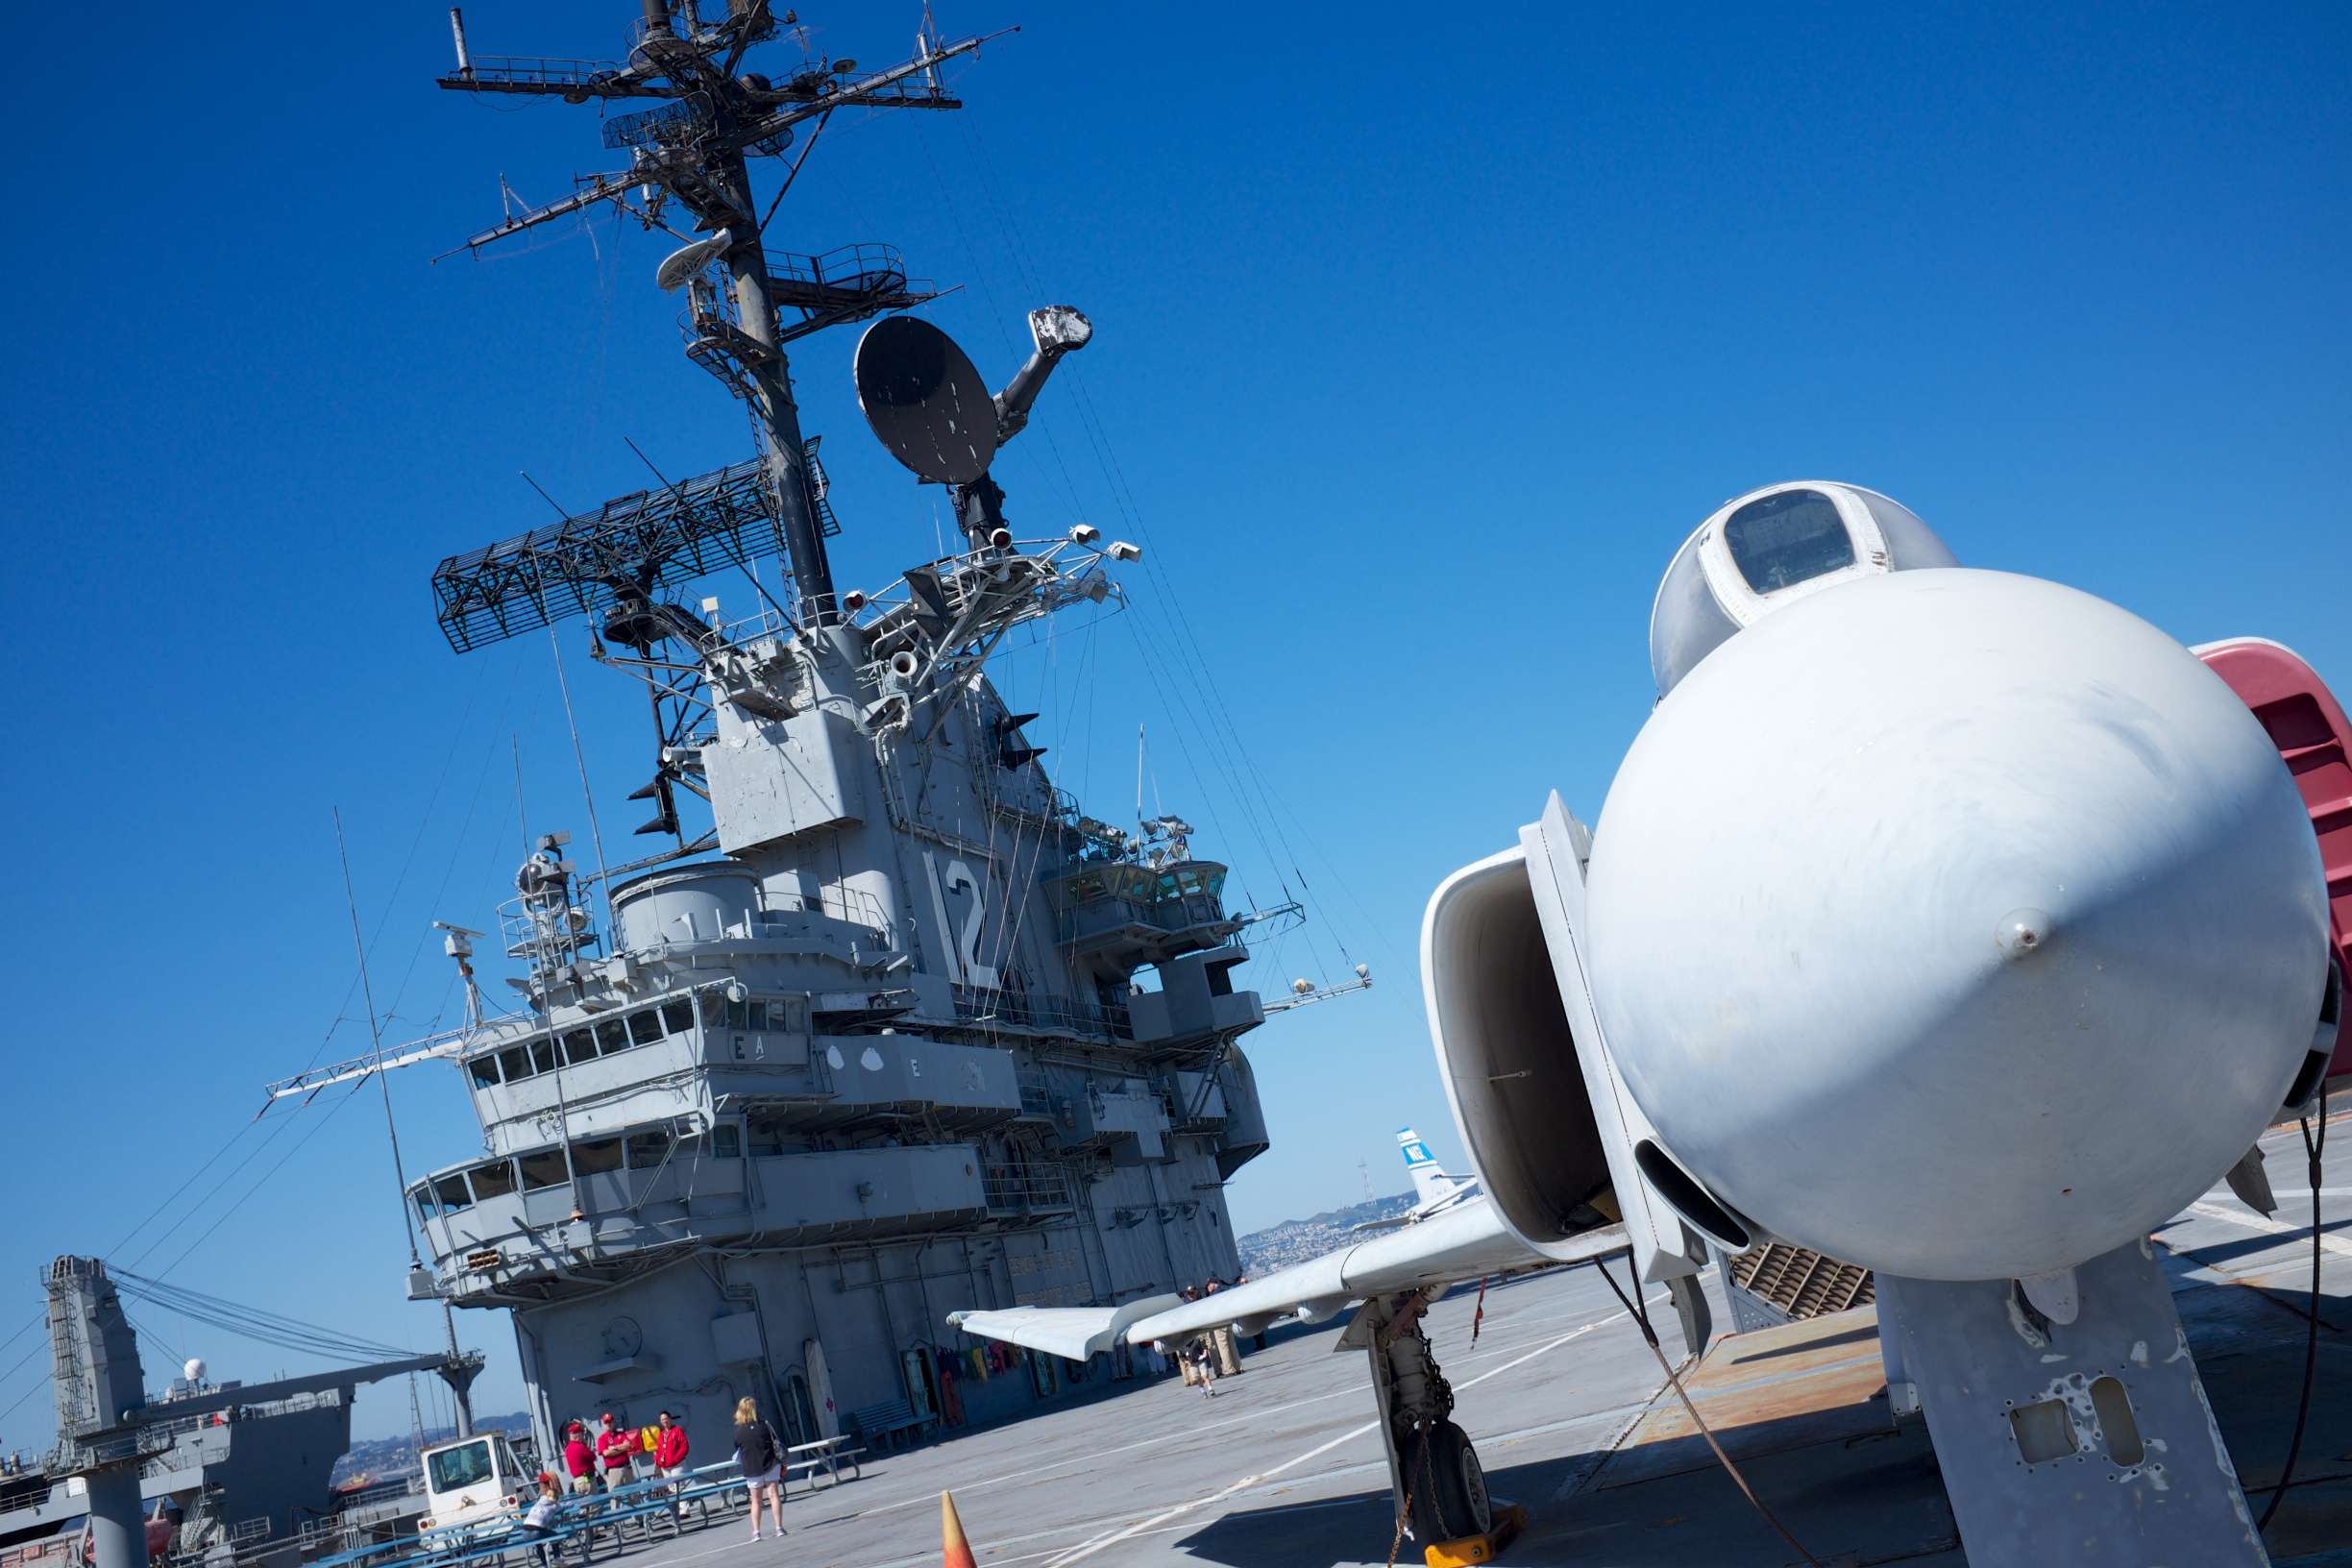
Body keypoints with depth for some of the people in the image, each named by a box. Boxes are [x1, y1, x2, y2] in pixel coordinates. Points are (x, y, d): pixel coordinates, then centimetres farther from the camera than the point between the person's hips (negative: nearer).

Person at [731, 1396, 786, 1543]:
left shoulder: (737, 1431, -10)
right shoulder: (764, 1426, -9)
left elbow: (737, 1453, 0)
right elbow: (777, 1445, -2)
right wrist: (782, 1463, 11)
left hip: (751, 1469, 1)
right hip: (770, 1465, 0)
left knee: (756, 1501, 13)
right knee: (774, 1495, 4)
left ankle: (756, 1532, 13)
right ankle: (779, 1527, 1)